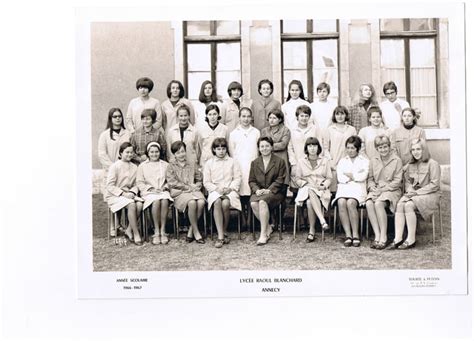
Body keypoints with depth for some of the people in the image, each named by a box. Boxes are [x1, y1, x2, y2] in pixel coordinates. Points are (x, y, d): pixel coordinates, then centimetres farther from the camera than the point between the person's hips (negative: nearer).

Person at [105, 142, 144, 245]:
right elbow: (110, 186, -10)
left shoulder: (134, 167, 11)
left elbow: (135, 185, 13)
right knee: (131, 204, -33)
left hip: (128, 194, 5)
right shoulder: (115, 166, -6)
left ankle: (129, 230, -11)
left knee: (139, 204, -27)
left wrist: (132, 192, -9)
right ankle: (136, 234, -27)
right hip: (114, 195, -5)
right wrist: (123, 193, -18)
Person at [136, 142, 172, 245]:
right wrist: (151, 188, -7)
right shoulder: (142, 166, 13)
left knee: (165, 201, -34)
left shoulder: (165, 165, 17)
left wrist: (165, 187, -6)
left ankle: (163, 231, -28)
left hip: (163, 191, 1)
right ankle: (157, 232, -27)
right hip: (149, 192, -1)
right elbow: (139, 183, 7)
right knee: (156, 201, -35)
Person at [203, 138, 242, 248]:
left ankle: (224, 232, -15)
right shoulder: (209, 163, 14)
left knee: (225, 203, -34)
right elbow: (206, 182, 8)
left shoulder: (232, 162, 15)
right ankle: (220, 236, -37)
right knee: (217, 202, -35)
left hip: (230, 190, 0)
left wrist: (230, 188, -10)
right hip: (215, 190, 0)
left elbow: (238, 178, 8)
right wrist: (216, 188, -9)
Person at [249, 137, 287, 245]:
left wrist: (269, 190, -15)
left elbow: (280, 180, -1)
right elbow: (251, 180, 12)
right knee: (253, 203, -31)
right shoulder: (254, 163, 18)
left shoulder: (279, 162, 7)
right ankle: (267, 228, -13)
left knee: (263, 202, -35)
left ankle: (263, 234, -29)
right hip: (259, 192, 4)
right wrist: (257, 190, -9)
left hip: (274, 192, -3)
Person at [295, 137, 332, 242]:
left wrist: (324, 186, -9)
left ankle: (312, 231, -33)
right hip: (306, 189, 0)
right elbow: (298, 179, 10)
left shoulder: (325, 161, 13)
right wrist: (307, 184, -8)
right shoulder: (301, 162, 13)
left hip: (321, 190, 0)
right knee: (310, 192, -39)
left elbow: (329, 178, 11)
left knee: (310, 202, -35)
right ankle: (322, 220, -46)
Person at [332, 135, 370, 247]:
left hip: (358, 189, -2)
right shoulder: (342, 161, 24)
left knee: (350, 203, -34)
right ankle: (348, 235, -31)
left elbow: (363, 177, -2)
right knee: (341, 202, -32)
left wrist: (349, 175, 4)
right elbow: (340, 178, 7)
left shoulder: (364, 161, 16)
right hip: (343, 188, 2)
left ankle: (355, 235, -29)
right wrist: (356, 176, 0)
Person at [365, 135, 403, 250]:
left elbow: (397, 181, -5)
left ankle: (383, 237, -26)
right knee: (369, 204, -29)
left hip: (392, 190, -4)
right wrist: (373, 188, -6)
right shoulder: (373, 160, 13)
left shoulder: (397, 160, 0)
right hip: (376, 190, 4)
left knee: (378, 204, -33)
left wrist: (383, 189, -13)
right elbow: (370, 178, 14)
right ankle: (377, 236, -27)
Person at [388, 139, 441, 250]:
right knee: (399, 204, -26)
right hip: (413, 194, 5)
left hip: (429, 195, -5)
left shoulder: (433, 164, -4)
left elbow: (434, 185, -10)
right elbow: (407, 181, 19)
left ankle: (411, 239, -26)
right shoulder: (410, 165, 16)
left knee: (408, 205, -32)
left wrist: (417, 192, -15)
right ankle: (398, 239, -31)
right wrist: (410, 190, -3)